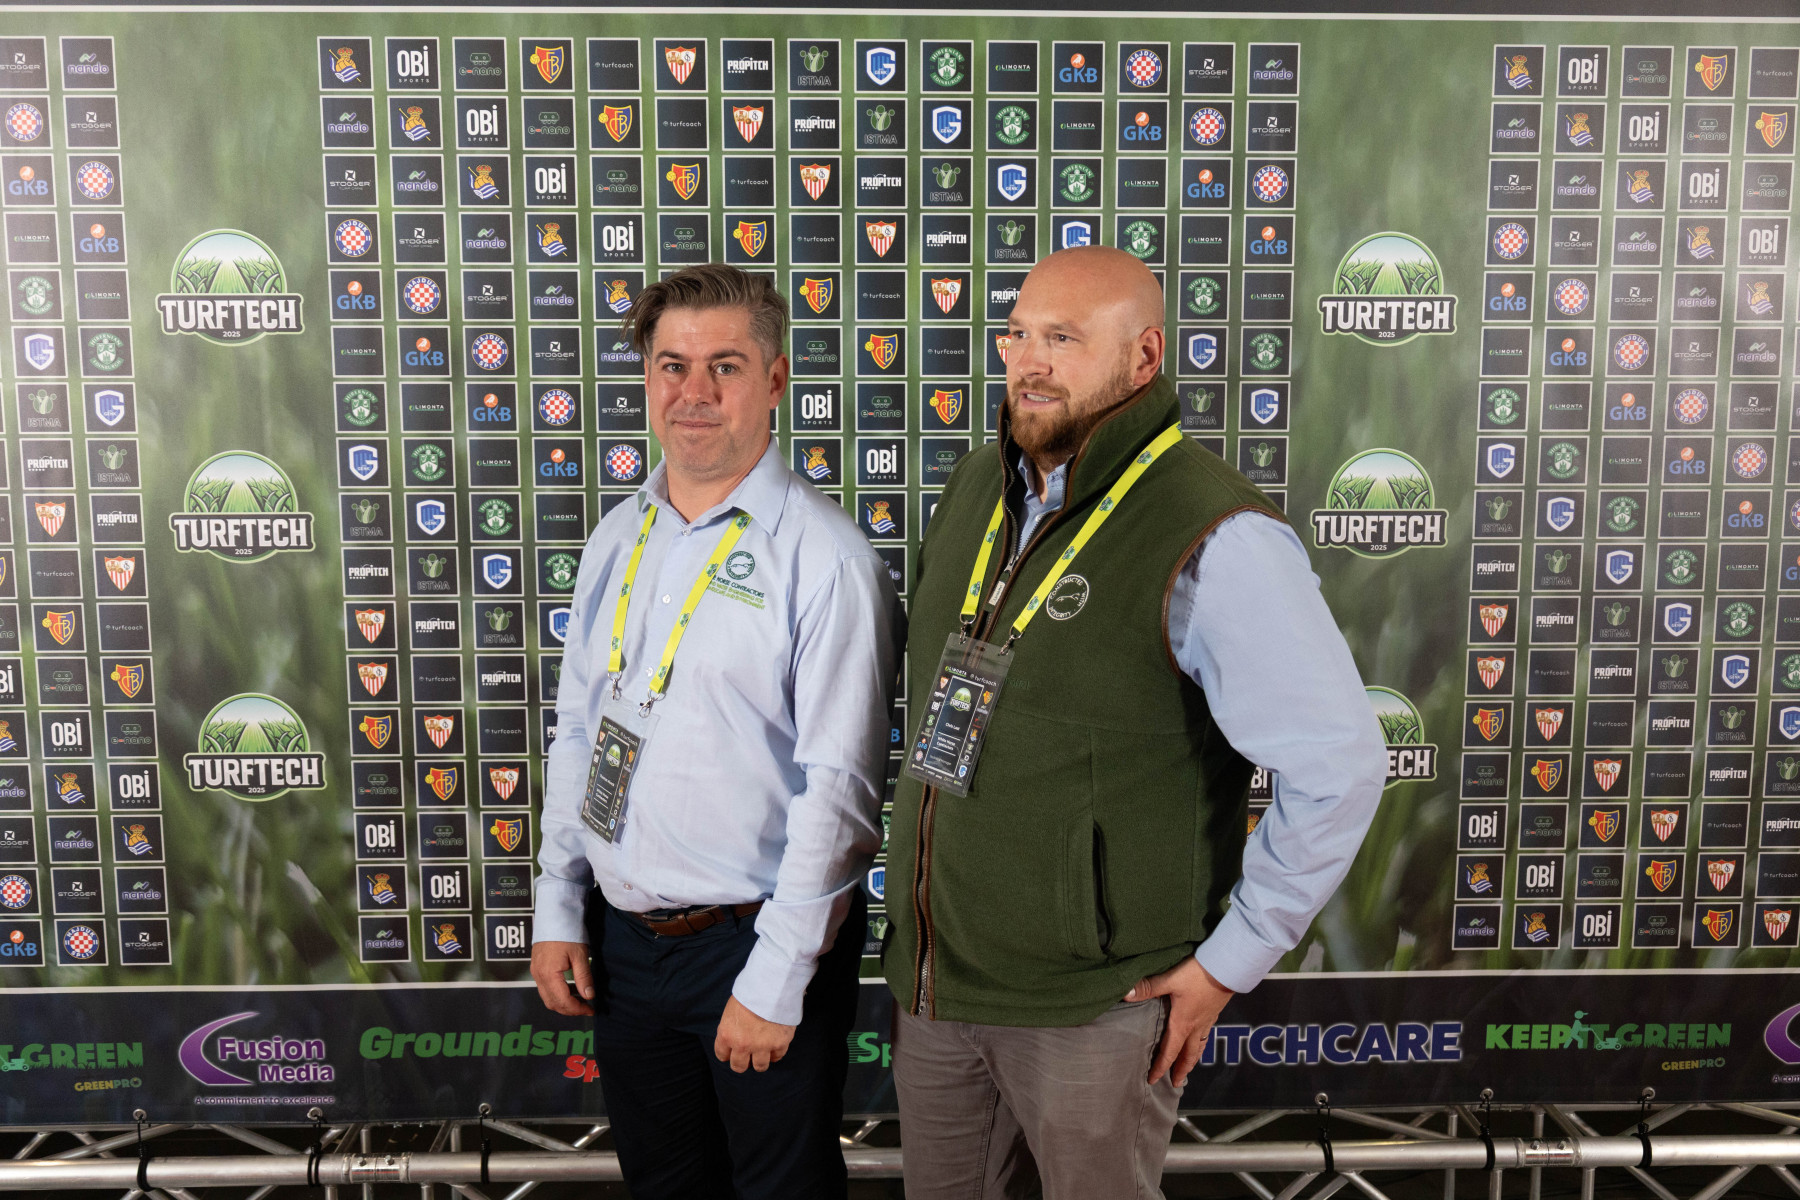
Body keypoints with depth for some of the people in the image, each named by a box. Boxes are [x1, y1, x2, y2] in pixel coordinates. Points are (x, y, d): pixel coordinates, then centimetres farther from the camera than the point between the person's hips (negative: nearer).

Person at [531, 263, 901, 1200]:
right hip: (622, 940, 6)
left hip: (752, 940, -6)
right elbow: (577, 733, 11)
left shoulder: (823, 555, -16)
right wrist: (559, 910, 9)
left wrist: (776, 980, -17)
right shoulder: (617, 539, 6)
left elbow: (837, 788, -18)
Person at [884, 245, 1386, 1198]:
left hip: (1092, 1007, -6)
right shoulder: (974, 492, 4)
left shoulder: (1212, 539, -20)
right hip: (930, 976, 7)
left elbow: (1340, 765, -19)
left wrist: (1230, 964, -13)